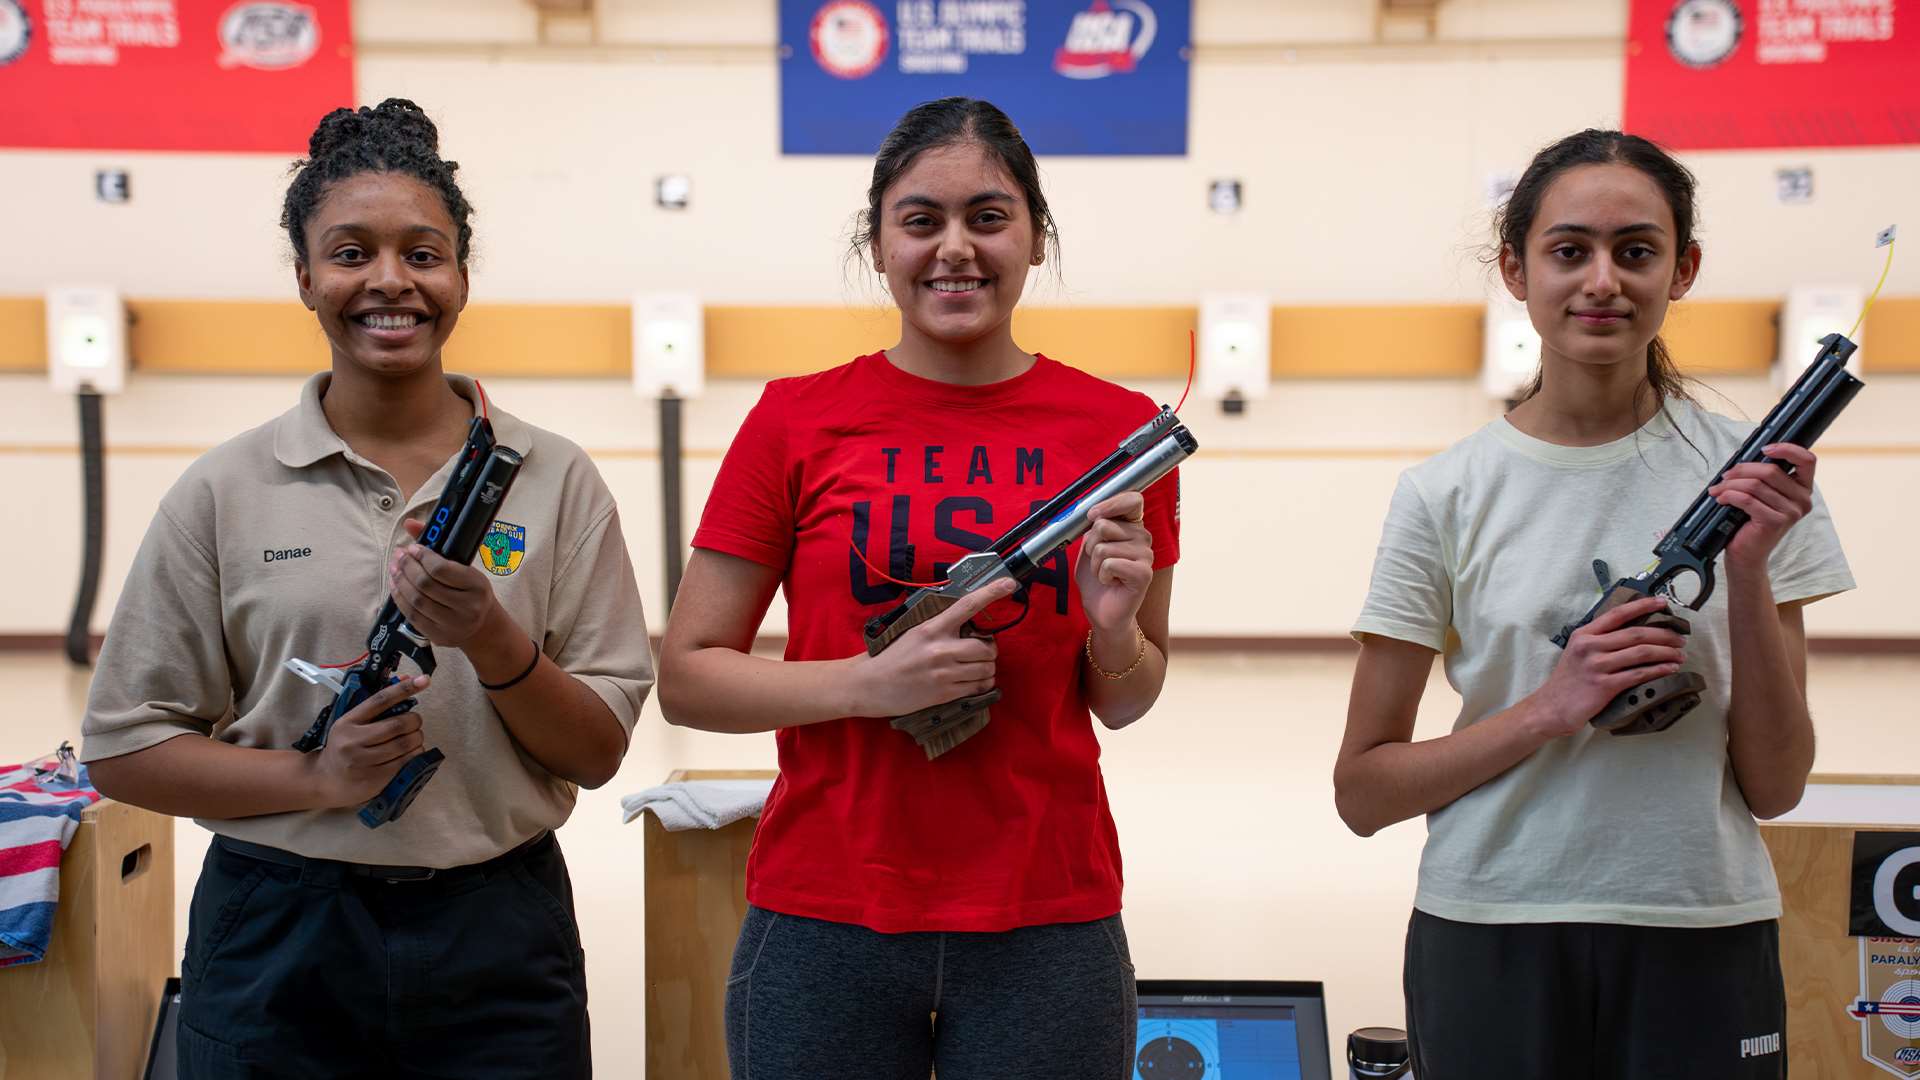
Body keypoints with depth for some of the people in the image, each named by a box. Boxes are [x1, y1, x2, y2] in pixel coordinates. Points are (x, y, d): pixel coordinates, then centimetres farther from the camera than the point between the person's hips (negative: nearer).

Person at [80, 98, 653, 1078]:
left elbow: (597, 754, 0)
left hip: (498, 937, 0)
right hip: (279, 938, 0)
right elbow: (124, 749, 1)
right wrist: (316, 777, -14)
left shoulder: (556, 481, -1)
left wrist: (493, 644, -18)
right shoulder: (223, 492, -1)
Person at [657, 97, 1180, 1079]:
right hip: (824, 924, -1)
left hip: (1047, 927, 1)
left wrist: (1114, 625, -11)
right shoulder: (798, 419, -2)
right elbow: (686, 676, -2)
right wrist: (868, 681, -16)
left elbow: (1125, 703, 10)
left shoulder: (1119, 427, 0)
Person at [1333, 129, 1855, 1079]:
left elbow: (1774, 787, -2)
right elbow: (1362, 793, -4)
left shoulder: (1753, 475, -2)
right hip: (1492, 934, 0)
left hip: (1703, 938, 1)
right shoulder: (1447, 494, -5)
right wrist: (1550, 709, -17)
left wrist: (1748, 573, -14)